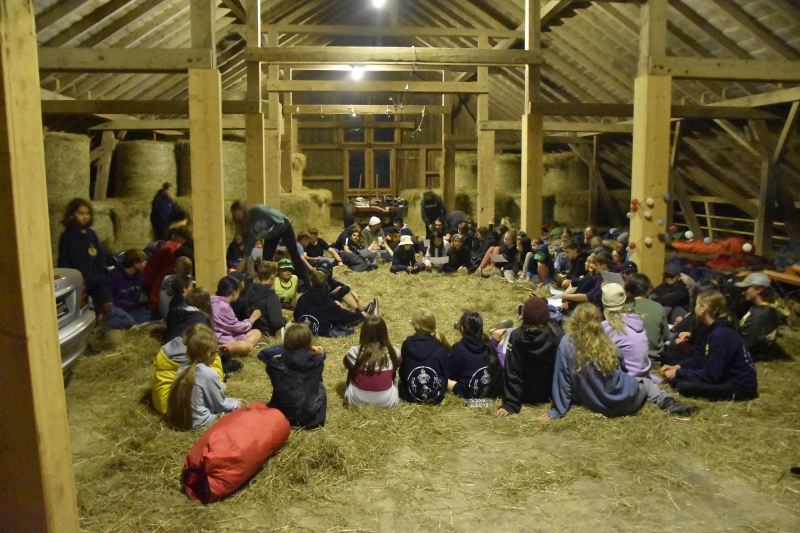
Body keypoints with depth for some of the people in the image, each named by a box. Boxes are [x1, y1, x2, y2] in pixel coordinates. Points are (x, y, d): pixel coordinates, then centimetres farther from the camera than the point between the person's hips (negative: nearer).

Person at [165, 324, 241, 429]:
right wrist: (236, 403, 10)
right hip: (197, 421, -7)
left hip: (176, 418, 7)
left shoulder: (183, 367, 0)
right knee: (236, 406, 9)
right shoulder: (209, 374, -20)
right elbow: (220, 405, -7)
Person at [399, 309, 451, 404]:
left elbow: (402, 372, 4)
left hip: (410, 396, 1)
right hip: (436, 397, 0)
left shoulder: (407, 344, -8)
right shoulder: (441, 347, -9)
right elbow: (446, 372, 3)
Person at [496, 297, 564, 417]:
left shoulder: (516, 336, -20)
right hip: (548, 395, 2)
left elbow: (511, 373, -19)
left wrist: (510, 404, -15)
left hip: (526, 397, -2)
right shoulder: (558, 334, -19)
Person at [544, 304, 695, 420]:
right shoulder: (604, 340, -4)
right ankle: (668, 404, 6)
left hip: (598, 406, 0)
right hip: (625, 399, 0)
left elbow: (562, 379, -12)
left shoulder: (566, 343, -10)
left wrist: (558, 410, -4)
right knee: (646, 382, 33)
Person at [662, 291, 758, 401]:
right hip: (726, 377, 9)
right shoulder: (712, 329, 5)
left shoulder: (721, 335, -26)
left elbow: (711, 375, -24)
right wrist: (677, 367, -3)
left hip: (740, 387, -9)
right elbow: (698, 359, 12)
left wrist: (678, 373, -17)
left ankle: (728, 395, -5)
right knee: (678, 377, 3)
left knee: (684, 385, -25)